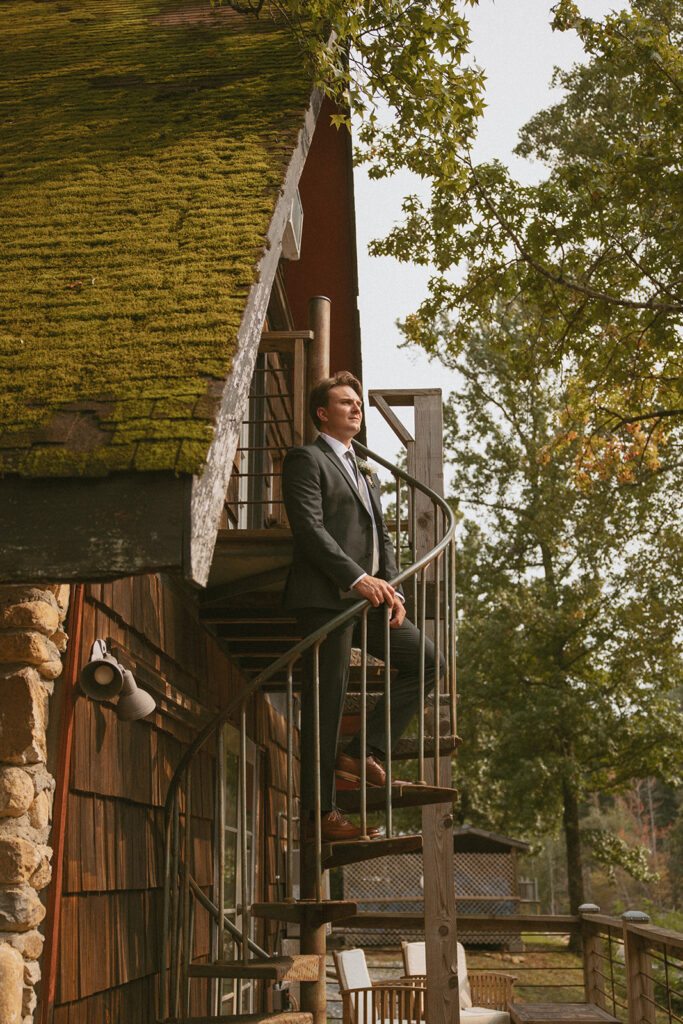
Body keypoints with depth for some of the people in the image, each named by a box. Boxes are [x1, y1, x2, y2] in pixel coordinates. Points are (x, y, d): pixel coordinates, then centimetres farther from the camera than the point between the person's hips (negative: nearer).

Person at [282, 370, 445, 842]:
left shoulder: (365, 471, 27)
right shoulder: (306, 458, 0)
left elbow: (383, 537, 21)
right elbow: (310, 528, -13)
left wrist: (393, 591, 4)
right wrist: (358, 578, -22)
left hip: (368, 598, 8)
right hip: (326, 597, -8)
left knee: (427, 658, 3)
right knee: (325, 701, -6)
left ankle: (363, 752, 3)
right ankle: (319, 810, 2)